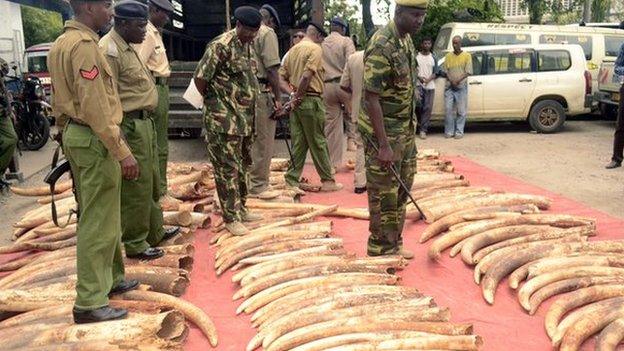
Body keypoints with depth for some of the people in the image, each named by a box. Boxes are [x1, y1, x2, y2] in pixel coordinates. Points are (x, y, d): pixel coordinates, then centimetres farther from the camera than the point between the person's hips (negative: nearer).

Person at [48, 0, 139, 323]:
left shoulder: (61, 43, 15)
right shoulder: (84, 45, -17)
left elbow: (61, 102, 19)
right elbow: (96, 108, -23)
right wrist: (122, 151, -22)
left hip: (75, 135, 10)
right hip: (95, 139, -10)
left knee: (98, 216, 19)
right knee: (98, 222, -4)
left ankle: (111, 278, 32)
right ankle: (90, 303, 3)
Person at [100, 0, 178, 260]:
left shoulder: (127, 48, 15)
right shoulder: (109, 51, -17)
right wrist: (118, 139, -22)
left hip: (144, 123, 10)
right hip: (129, 128, -10)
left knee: (151, 183, 19)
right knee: (136, 188, -1)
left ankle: (154, 231, 34)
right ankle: (135, 244, 12)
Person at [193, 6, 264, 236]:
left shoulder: (248, 46, 12)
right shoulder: (221, 45, -15)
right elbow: (200, 78, -14)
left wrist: (250, 111, 14)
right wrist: (214, 102, -1)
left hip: (245, 118, 9)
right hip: (224, 121, -9)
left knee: (242, 165, 15)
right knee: (228, 168, -3)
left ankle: (241, 209, 28)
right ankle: (231, 218, 5)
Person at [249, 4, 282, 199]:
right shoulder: (267, 33, -6)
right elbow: (272, 69, -14)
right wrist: (278, 98, -9)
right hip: (262, 92, -8)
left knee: (251, 140, 16)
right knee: (263, 142, 0)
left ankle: (248, 182, 25)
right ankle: (258, 186, 5)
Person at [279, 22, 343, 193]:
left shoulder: (292, 50, 15)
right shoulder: (315, 48, -8)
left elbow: (281, 78, 11)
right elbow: (307, 75, -21)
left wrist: (292, 94, -1)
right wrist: (298, 95, -11)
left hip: (297, 102, 7)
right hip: (310, 100, -7)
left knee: (298, 143, 11)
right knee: (318, 142, 2)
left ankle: (292, 181, 12)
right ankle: (327, 181, 12)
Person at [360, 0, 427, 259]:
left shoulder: (406, 39, 7)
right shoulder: (382, 46, -21)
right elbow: (371, 98, -23)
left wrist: (411, 125, 18)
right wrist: (383, 145, -25)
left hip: (405, 128, 9)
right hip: (383, 131, -9)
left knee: (402, 188, 16)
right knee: (384, 194, 1)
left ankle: (394, 245, 29)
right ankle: (381, 251, 15)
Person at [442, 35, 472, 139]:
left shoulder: (467, 56, 2)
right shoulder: (448, 56, 10)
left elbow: (468, 72, -5)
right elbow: (445, 71, 5)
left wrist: (458, 81, -17)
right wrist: (452, 81, -12)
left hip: (461, 87, -2)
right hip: (449, 87, 2)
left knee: (461, 111, 0)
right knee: (449, 110, 1)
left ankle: (459, 131, 7)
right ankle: (449, 131, 7)